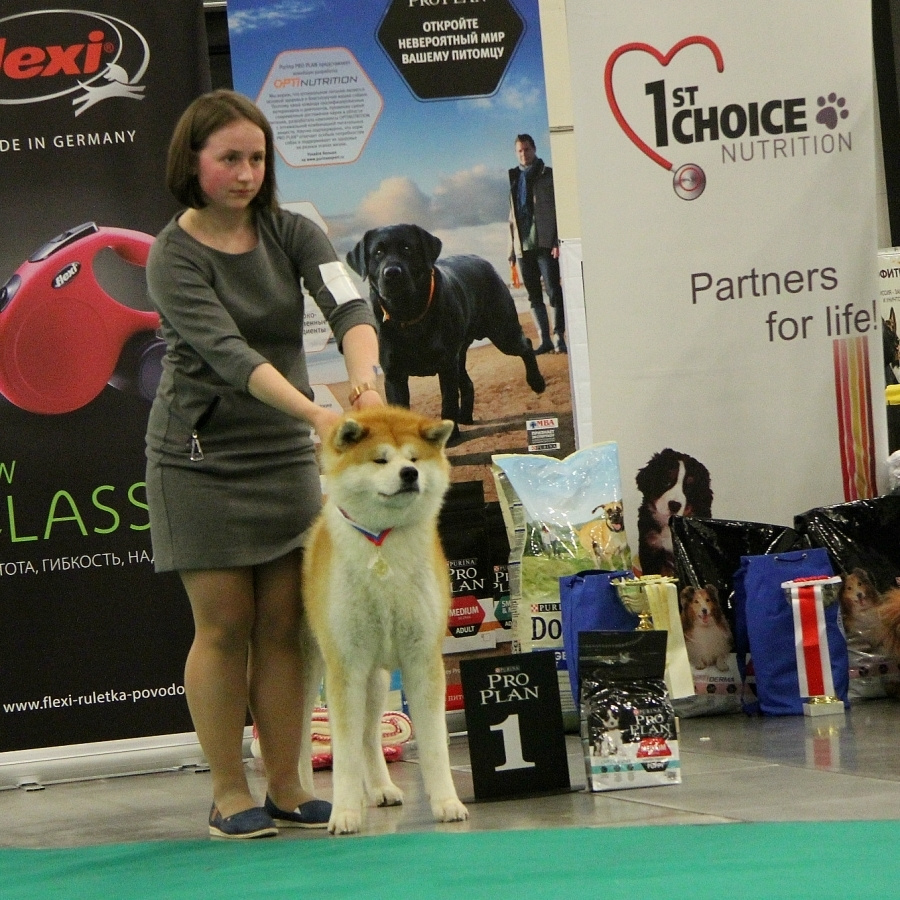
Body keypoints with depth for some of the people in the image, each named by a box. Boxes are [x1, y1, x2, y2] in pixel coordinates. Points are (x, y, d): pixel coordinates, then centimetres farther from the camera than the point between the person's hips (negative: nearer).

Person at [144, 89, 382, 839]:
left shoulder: (291, 234, 0)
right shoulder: (175, 256, -12)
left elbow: (348, 305, -16)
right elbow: (228, 353, -24)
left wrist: (365, 379, -37)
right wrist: (316, 413, -37)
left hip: (286, 456, 4)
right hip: (202, 460, -4)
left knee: (284, 624, 3)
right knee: (224, 626, -2)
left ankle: (287, 788, 10)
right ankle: (230, 793, 5)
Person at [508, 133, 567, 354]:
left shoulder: (548, 176, 3)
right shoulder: (515, 179, 17)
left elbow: (559, 209, -3)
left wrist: (557, 242, -12)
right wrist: (512, 247, 14)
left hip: (545, 243, -5)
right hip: (523, 245, 5)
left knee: (553, 290, -8)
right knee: (534, 295, 4)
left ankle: (559, 336, -4)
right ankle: (545, 339, 7)